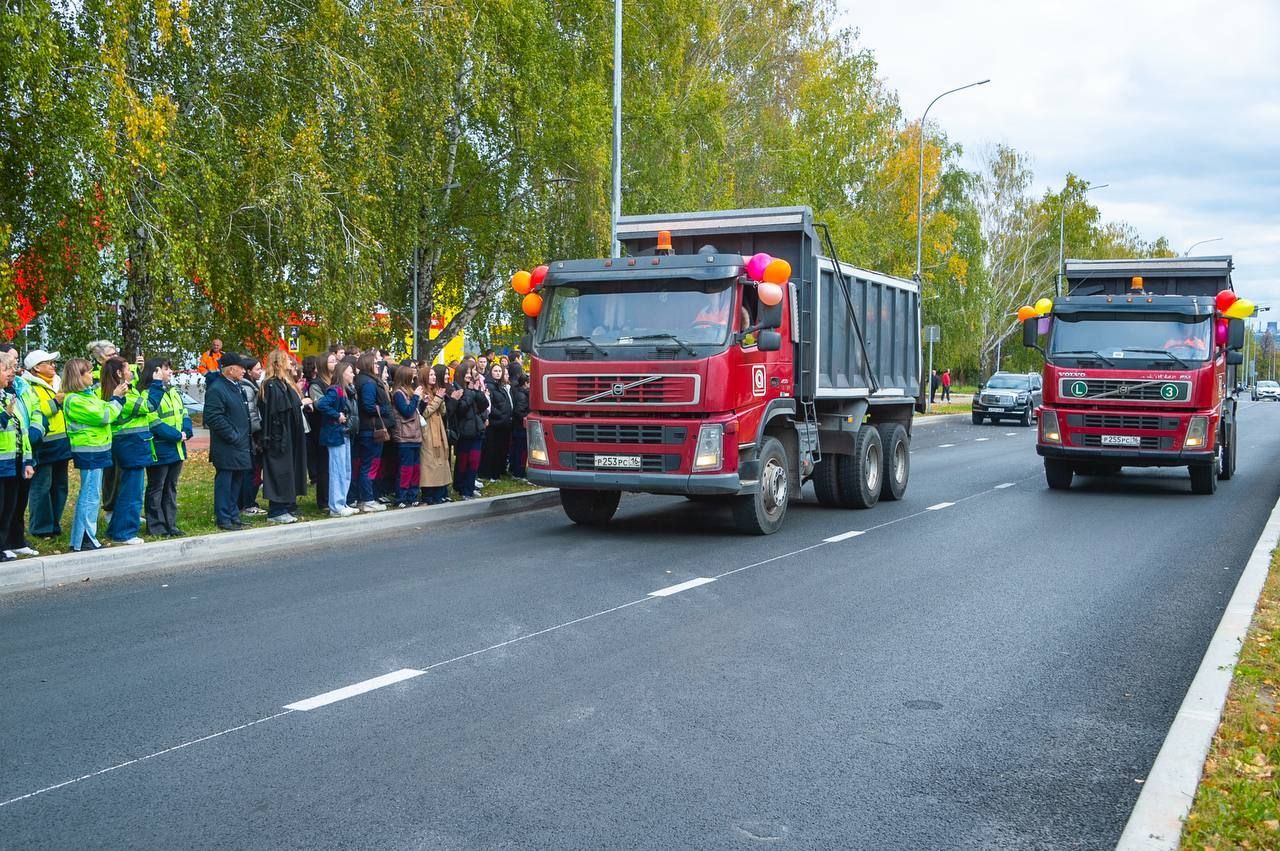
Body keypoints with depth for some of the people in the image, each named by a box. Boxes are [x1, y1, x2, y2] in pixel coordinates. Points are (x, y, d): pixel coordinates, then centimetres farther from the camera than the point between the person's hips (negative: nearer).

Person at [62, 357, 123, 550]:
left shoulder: (88, 394, 11)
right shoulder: (74, 400, -18)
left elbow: (103, 410, 16)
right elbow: (103, 416, -21)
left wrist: (116, 397, 4)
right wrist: (116, 397, -12)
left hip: (96, 450, 10)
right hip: (89, 451, -10)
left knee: (89, 494, 16)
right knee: (91, 495, -6)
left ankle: (81, 537, 24)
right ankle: (85, 539, -1)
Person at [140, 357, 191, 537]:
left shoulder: (174, 392, 15)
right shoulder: (148, 394, -13)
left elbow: (184, 414, 12)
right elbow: (154, 422, -20)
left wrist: (186, 431, -7)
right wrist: (177, 435, -19)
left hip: (176, 449, 8)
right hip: (160, 450, -8)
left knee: (171, 488, 14)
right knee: (156, 489, 1)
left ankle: (170, 524, 20)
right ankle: (156, 526, 8)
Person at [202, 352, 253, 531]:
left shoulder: (236, 386, 15)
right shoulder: (216, 389, -15)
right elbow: (214, 418, -21)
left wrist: (244, 436, 17)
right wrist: (233, 436, -19)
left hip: (240, 445, 9)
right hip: (226, 447, -9)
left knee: (237, 481, 14)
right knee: (225, 481, -3)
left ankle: (233, 514, 24)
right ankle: (223, 518, 3)